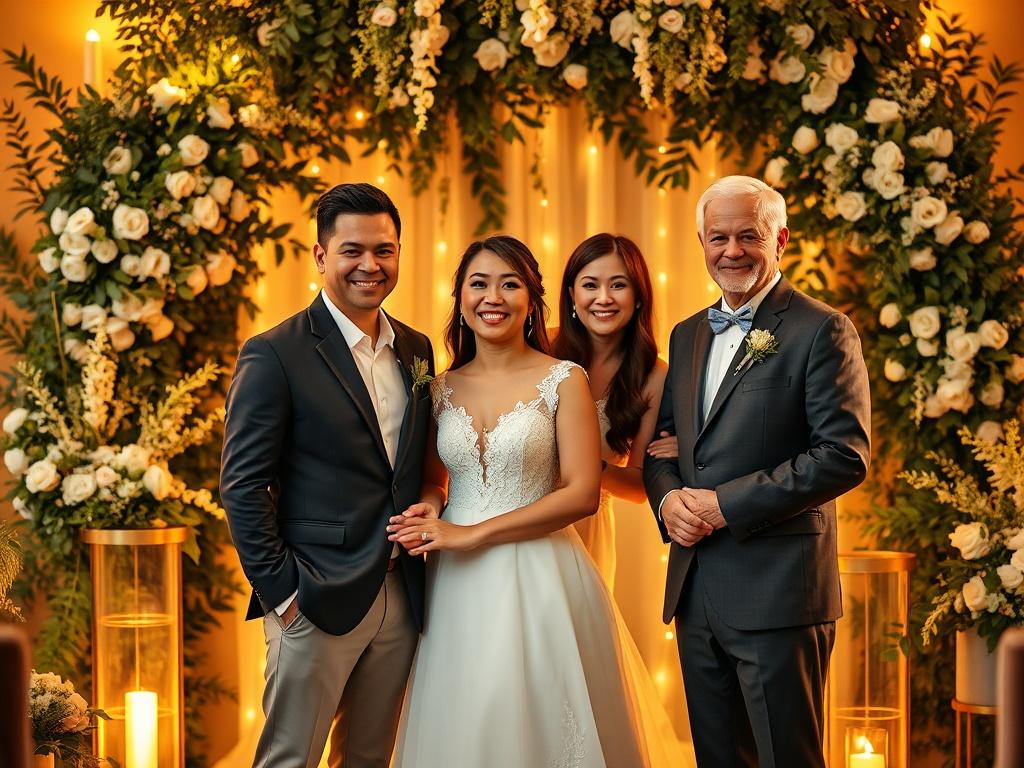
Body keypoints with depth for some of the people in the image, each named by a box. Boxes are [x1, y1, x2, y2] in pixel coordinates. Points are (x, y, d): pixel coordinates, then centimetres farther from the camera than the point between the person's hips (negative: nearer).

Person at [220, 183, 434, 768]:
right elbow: (243, 485, -10)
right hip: (318, 602, -6)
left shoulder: (417, 350, 11)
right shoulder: (275, 355, -8)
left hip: (400, 601, 6)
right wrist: (281, 592, -13)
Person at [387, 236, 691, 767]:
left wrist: (473, 533, -13)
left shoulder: (564, 380, -3)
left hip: (538, 581, -3)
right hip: (457, 589, 3)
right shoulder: (442, 389, 9)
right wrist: (428, 509, -7)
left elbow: (582, 494, -10)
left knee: (539, 724, 1)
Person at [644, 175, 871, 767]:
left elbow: (845, 455, -15)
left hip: (776, 590, -7)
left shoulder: (821, 330, -6)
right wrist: (669, 498, -3)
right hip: (695, 591, 7)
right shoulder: (688, 336, 16)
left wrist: (727, 504, -16)